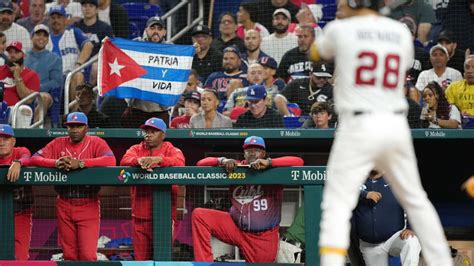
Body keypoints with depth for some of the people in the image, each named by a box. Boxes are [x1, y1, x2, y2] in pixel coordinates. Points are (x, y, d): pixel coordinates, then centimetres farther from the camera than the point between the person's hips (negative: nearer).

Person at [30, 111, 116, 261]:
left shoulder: (96, 143, -2)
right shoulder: (58, 143, 8)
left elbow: (110, 160, -19)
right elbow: (35, 159, 0)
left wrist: (80, 163, -27)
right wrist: (55, 163, -19)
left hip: (88, 206, -3)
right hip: (64, 207, 3)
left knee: (88, 256, -10)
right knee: (69, 255, 9)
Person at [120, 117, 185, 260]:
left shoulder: (172, 150, 6)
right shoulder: (136, 149, 14)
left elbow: (179, 162, -15)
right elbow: (125, 160, -5)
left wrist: (158, 159, -30)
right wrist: (139, 160, -26)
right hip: (140, 214, 3)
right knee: (141, 256, 4)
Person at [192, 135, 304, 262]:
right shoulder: (235, 168, 4)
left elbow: (298, 162, -20)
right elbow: (201, 163, 2)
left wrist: (268, 162, -29)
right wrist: (223, 161, -19)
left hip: (264, 237, -2)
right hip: (235, 228, 2)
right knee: (199, 215, -14)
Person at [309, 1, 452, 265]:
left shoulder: (340, 29, -1)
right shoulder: (401, 32, 9)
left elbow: (316, 53, 20)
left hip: (359, 125, -4)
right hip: (396, 125, 4)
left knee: (337, 203, -6)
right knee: (415, 199, 17)